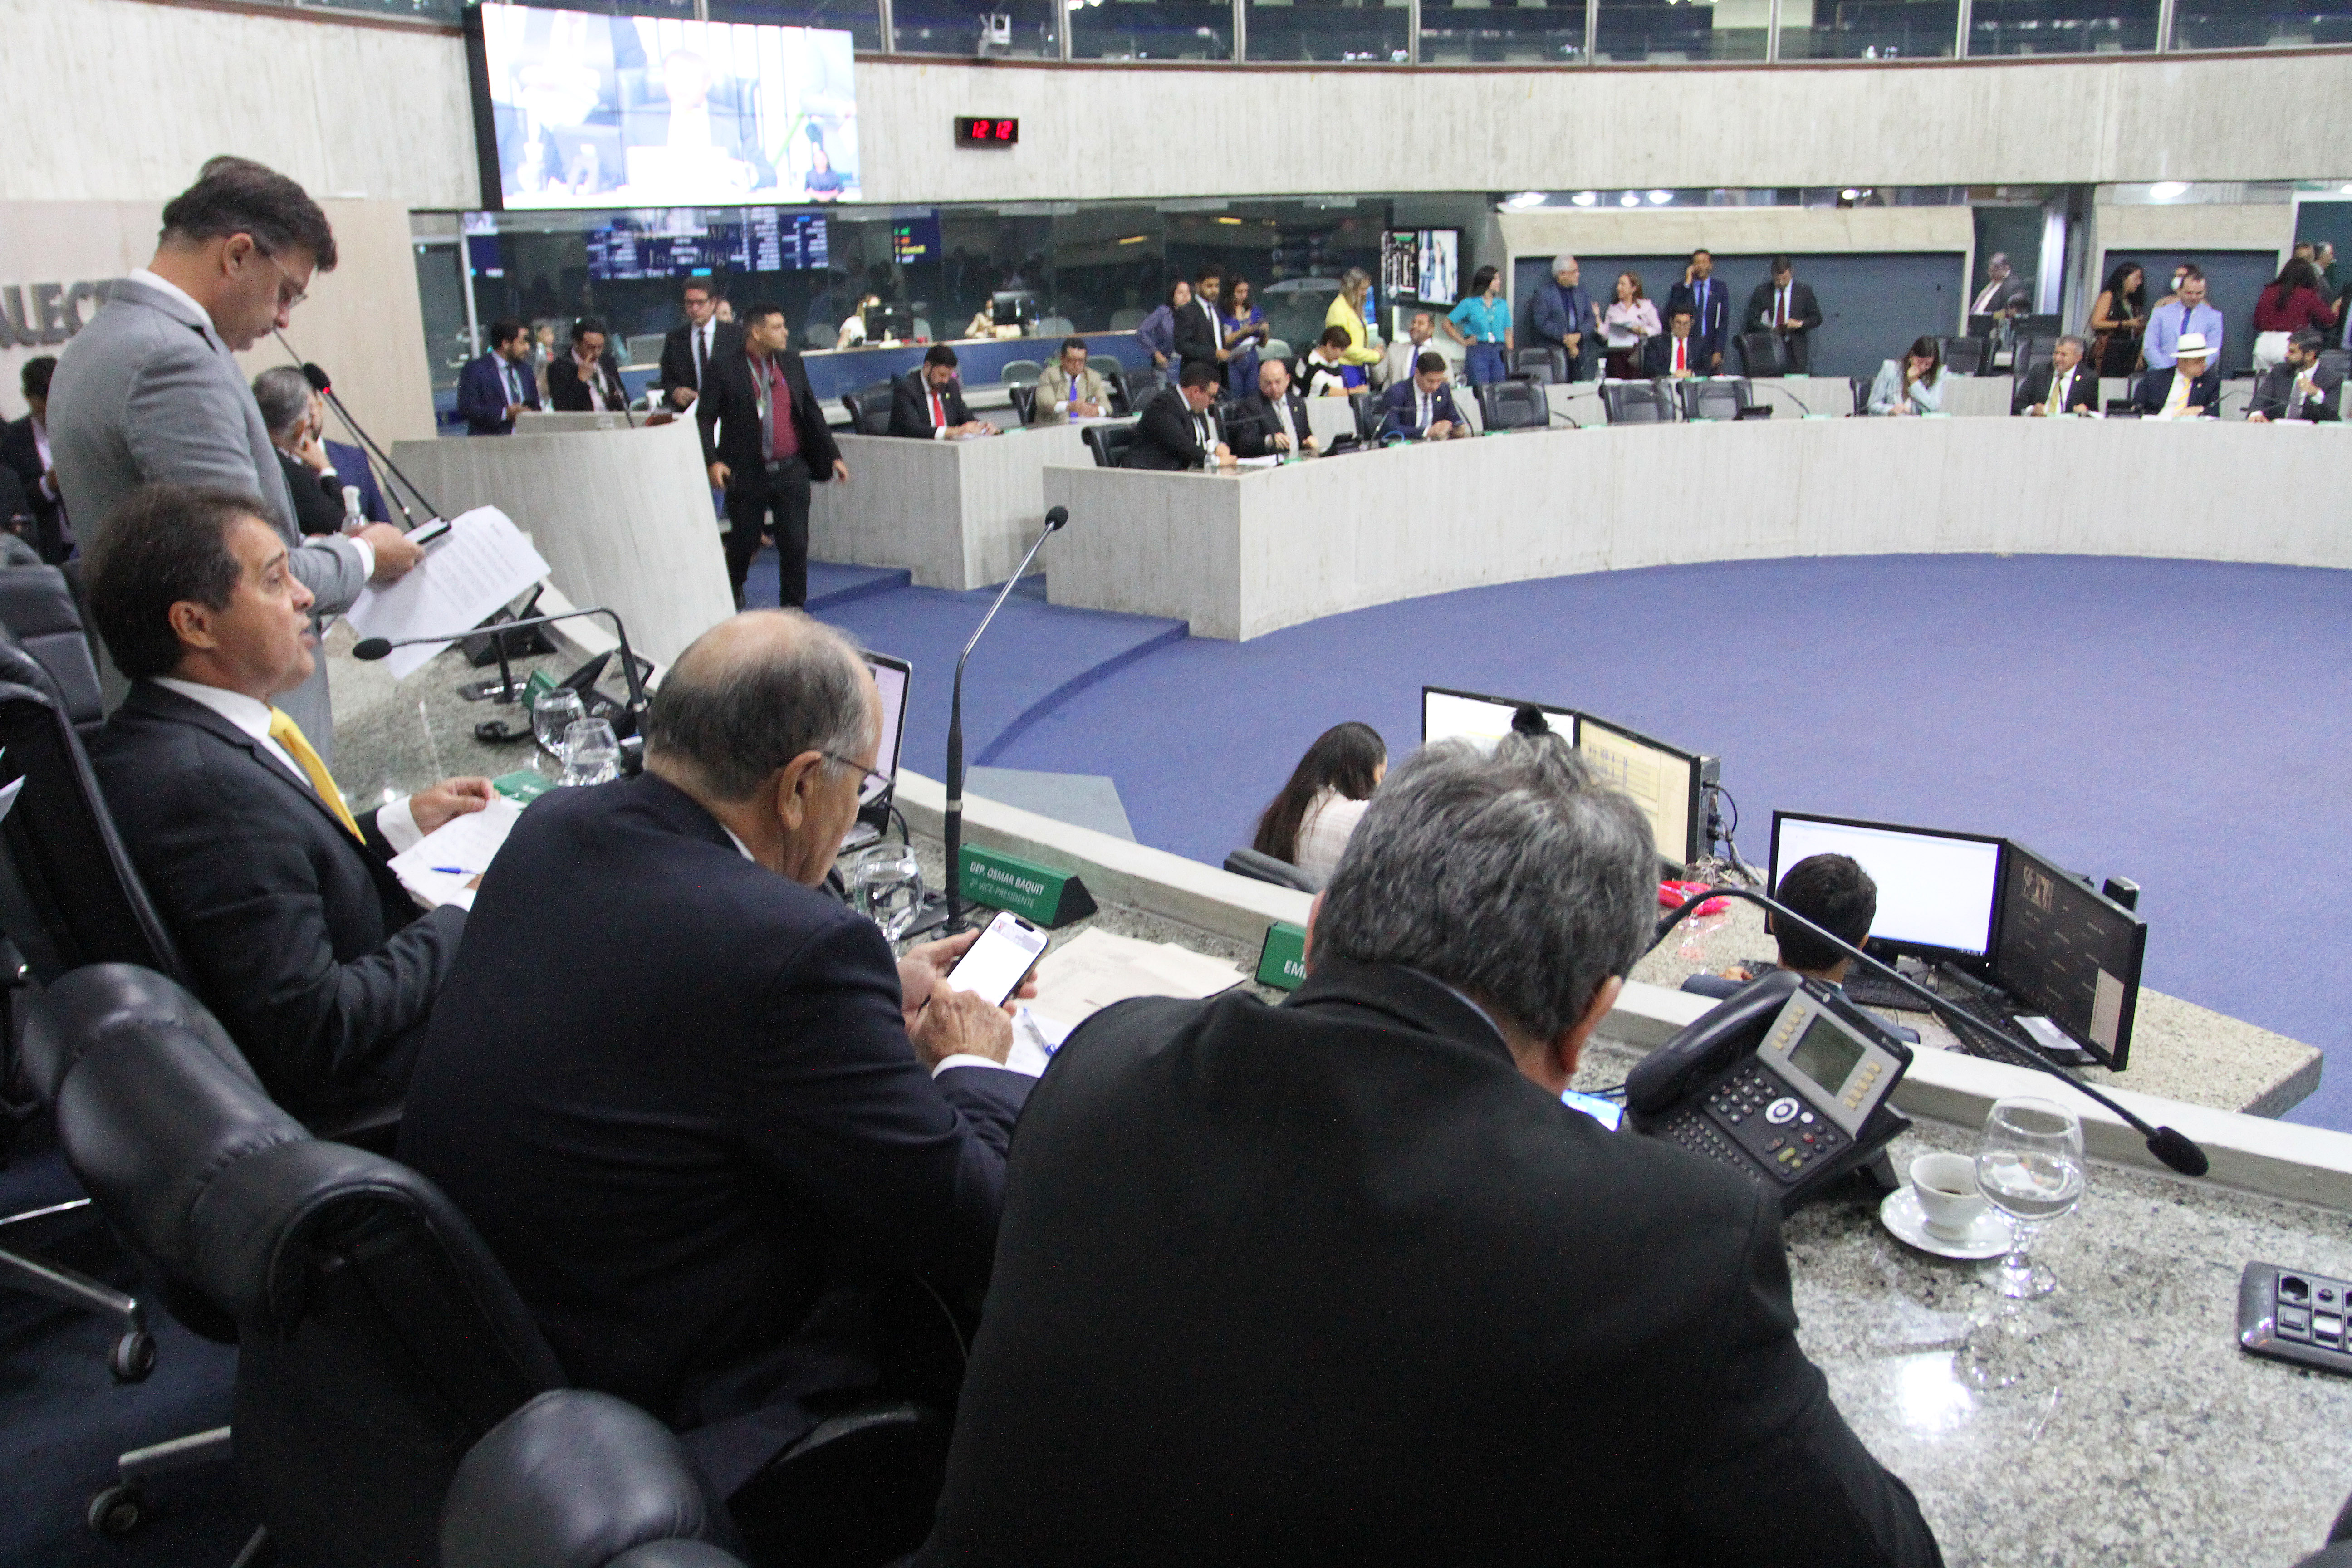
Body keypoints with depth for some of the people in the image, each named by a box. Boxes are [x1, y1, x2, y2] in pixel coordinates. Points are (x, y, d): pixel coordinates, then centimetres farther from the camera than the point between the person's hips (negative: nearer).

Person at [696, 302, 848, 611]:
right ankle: (733, 591, 40)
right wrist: (712, 461, -17)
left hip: (791, 472, 3)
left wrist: (832, 456, 10)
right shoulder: (724, 369, -6)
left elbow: (812, 413, 13)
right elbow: (704, 419, -5)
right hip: (746, 474, -2)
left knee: (795, 542, -2)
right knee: (744, 540, 11)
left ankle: (793, 607, 11)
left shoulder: (793, 364, 7)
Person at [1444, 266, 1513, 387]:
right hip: (1478, 351, -3)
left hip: (1499, 351, 4)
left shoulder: (1503, 304, 16)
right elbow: (1447, 324, 6)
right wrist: (1463, 342, 0)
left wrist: (1510, 354, 6)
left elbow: (1507, 332, 18)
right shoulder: (1469, 303, 5)